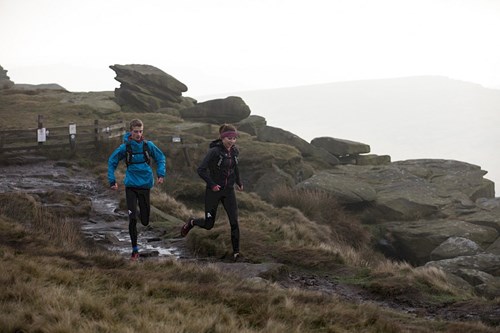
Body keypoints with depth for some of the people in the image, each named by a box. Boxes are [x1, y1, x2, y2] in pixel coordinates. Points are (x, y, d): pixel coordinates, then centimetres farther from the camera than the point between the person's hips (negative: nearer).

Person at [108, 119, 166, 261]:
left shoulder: (148, 145, -5)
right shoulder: (125, 147, -8)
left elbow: (160, 158, 10)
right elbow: (111, 161, 4)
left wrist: (161, 174, -2)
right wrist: (112, 181, -1)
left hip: (145, 185, 1)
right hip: (131, 185, -1)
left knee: (145, 221, 8)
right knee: (132, 219, -10)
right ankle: (135, 250, 2)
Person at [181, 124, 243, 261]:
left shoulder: (234, 151, 3)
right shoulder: (214, 151, -17)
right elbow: (201, 170, -18)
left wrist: (238, 182, 22)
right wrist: (212, 184, -22)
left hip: (228, 191, 5)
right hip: (214, 191, -5)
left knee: (234, 222, -8)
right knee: (208, 224, 5)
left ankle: (236, 252, -2)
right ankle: (192, 222, 37)